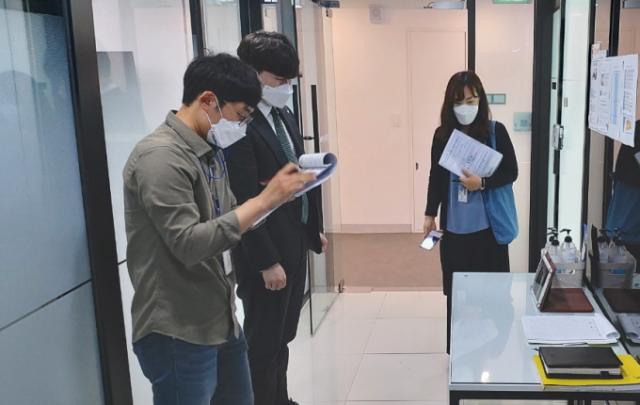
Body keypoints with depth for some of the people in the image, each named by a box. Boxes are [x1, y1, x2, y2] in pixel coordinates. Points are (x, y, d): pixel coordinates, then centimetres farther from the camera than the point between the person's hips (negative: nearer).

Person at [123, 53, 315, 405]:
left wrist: (276, 197, -1)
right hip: (178, 334, -8)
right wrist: (264, 200, -22)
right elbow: (189, 244, -25)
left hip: (221, 320, 9)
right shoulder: (159, 156, -19)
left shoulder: (210, 151, 9)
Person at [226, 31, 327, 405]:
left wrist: (315, 228, 18)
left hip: (296, 245, 9)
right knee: (263, 343, 8)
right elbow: (245, 202, -21)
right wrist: (266, 261, -20)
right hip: (266, 255, -9)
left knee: (282, 338, 21)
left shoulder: (285, 115, 9)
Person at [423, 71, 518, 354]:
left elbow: (511, 172, -3)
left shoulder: (495, 131, -5)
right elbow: (436, 177, 9)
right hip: (454, 226, 2)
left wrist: (482, 182, -19)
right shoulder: (443, 135, 3)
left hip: (488, 226, -2)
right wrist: (430, 213, 9)